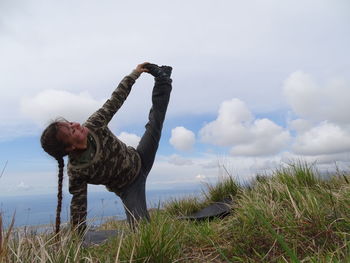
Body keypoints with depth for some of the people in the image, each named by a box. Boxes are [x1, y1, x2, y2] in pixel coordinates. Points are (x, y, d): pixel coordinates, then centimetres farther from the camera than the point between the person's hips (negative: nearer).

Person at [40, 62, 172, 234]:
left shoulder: (93, 126, -22)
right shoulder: (76, 172, -30)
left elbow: (114, 101, -13)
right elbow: (78, 206, -19)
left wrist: (134, 74, -9)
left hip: (139, 160, 4)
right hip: (127, 188, -3)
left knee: (155, 124, 6)